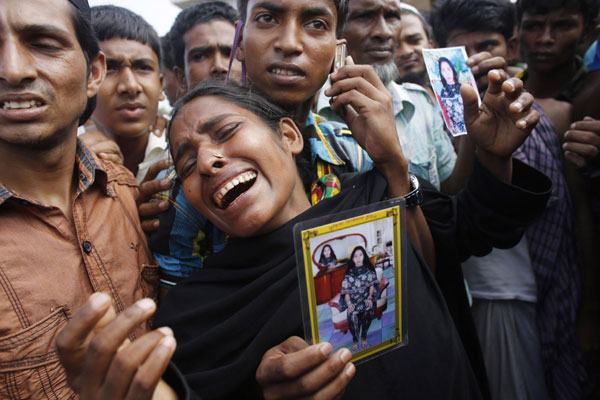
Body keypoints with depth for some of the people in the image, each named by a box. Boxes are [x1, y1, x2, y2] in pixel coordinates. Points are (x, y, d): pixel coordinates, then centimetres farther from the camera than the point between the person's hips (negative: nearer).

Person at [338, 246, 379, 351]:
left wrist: (370, 298, -12)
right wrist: (348, 303, -12)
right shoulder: (349, 273, 7)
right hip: (354, 300, 0)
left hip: (366, 298, 0)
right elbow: (346, 290, 3)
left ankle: (364, 336, -8)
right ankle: (355, 340, -7)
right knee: (352, 316, -31)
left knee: (368, 312, -33)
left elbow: (372, 285, 5)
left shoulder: (368, 270, 10)